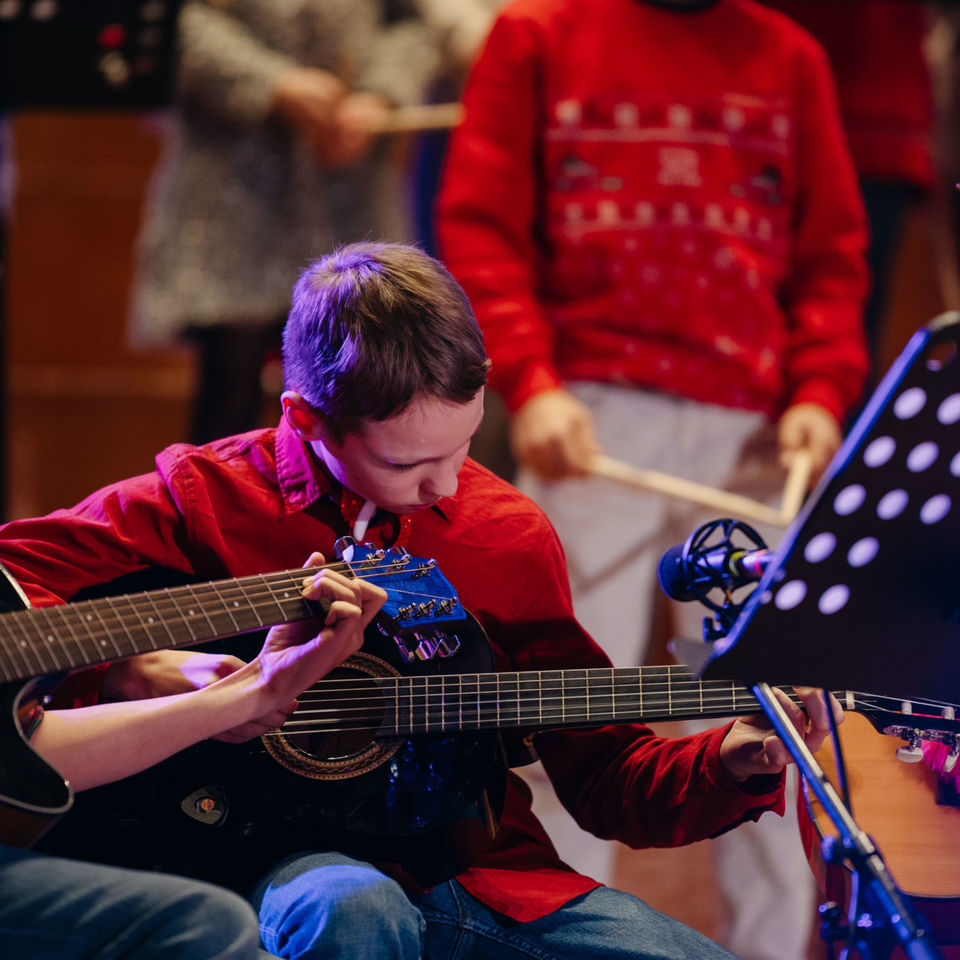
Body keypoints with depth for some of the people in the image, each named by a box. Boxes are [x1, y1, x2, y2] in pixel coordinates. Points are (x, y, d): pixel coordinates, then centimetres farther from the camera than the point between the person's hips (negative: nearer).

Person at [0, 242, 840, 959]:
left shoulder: (509, 534, 10)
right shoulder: (208, 496, 0)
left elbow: (602, 776, 13)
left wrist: (732, 764, -5)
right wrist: (146, 672, -20)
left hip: (485, 877, 4)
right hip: (289, 863, -3)